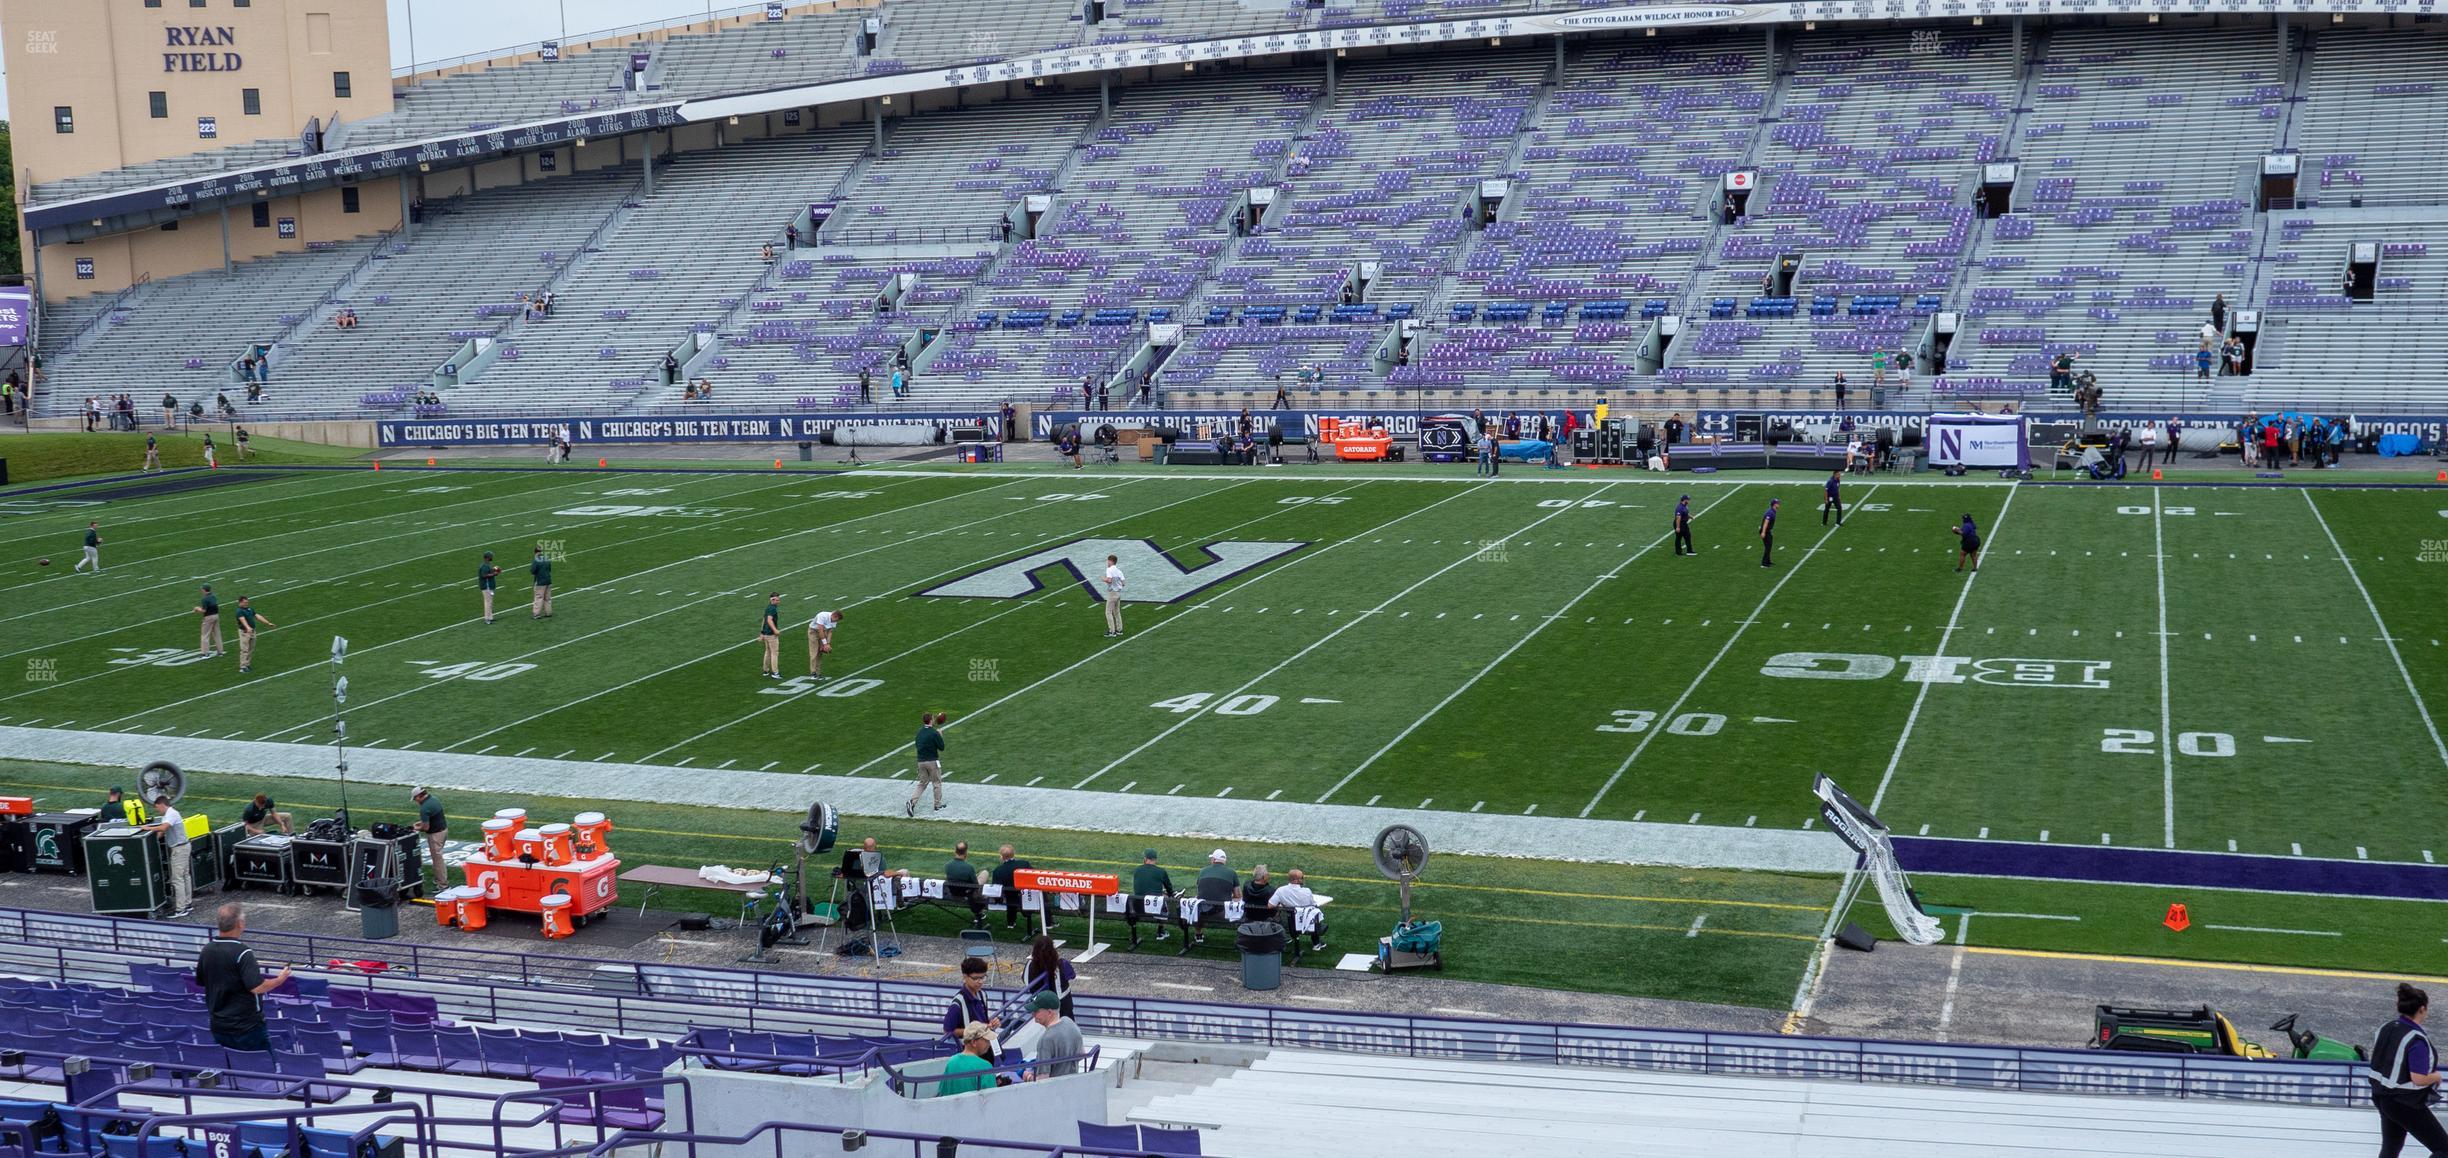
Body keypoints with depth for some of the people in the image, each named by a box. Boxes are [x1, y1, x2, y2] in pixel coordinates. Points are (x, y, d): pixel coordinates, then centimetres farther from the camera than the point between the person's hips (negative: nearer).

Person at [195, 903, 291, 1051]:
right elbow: (257, 987, -25)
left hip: (218, 1026, 7)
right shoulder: (242, 953, -21)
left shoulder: (206, 951, 1)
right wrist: (280, 980, -9)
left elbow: (200, 982, 15)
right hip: (247, 1026, -7)